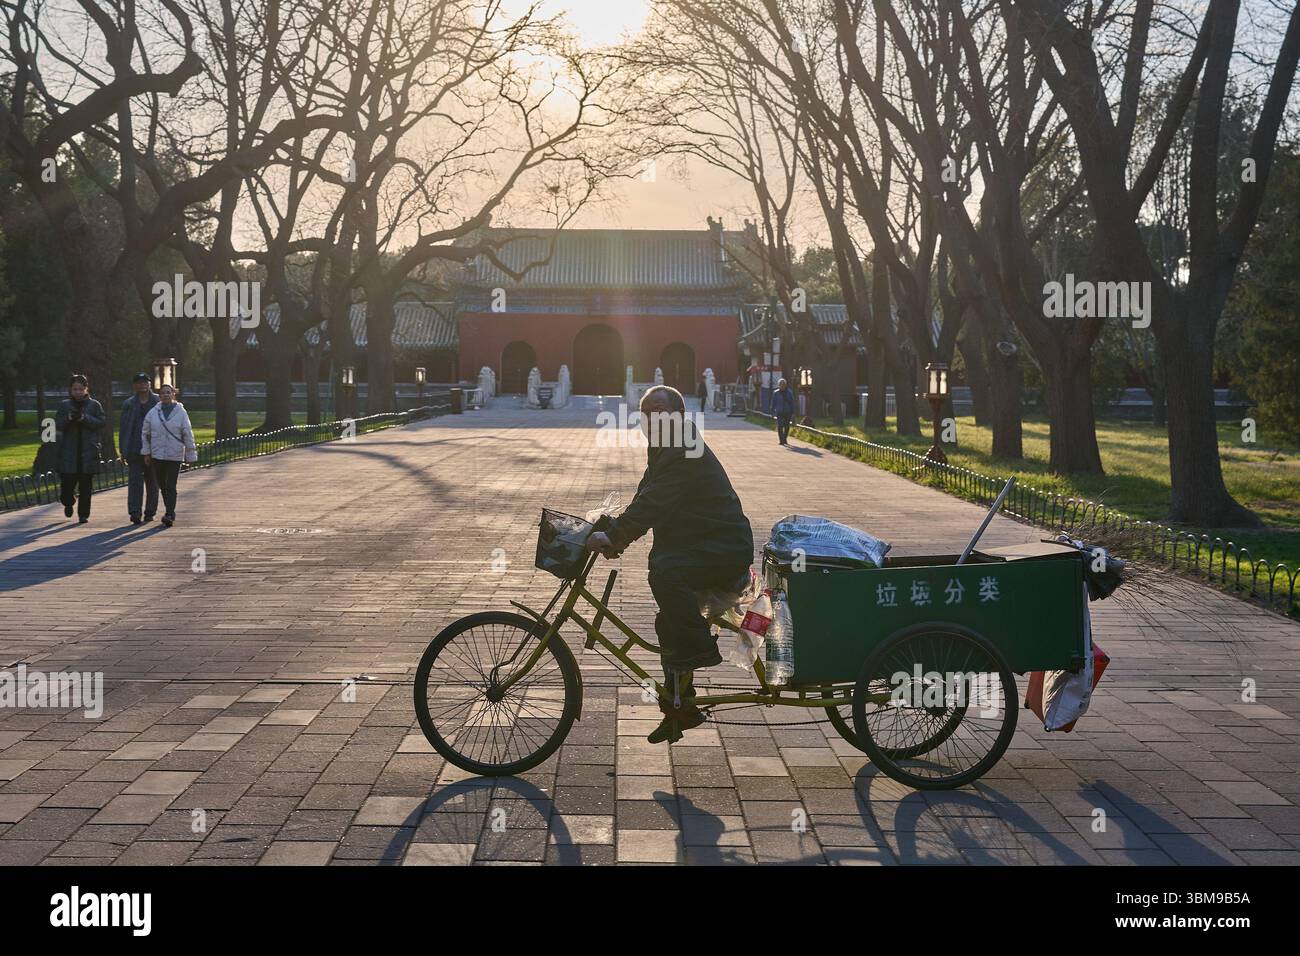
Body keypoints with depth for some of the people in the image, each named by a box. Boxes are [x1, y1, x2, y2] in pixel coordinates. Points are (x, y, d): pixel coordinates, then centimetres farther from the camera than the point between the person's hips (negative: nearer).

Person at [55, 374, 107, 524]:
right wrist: (68, 418, -17)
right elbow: (58, 425, 2)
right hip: (69, 453, 1)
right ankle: (69, 503, 30)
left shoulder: (94, 405, 5)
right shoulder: (65, 405, 9)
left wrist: (84, 418, -18)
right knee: (67, 483, -1)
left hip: (88, 451, -1)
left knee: (86, 486, 0)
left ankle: (83, 514, 8)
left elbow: (101, 422, -6)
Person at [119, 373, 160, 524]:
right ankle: (135, 513, -7)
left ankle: (150, 512, 18)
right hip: (135, 449, 0)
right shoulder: (129, 404, 9)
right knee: (135, 481, -6)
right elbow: (123, 428, 9)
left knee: (152, 482, 7)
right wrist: (123, 451, 3)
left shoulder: (158, 402, 5)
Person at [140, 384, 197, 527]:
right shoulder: (153, 412, 4)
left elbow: (188, 435, 1)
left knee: (171, 486, -8)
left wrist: (191, 456, 0)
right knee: (162, 485, 10)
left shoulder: (181, 413, -1)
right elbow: (145, 433, 11)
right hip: (157, 455, 3)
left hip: (175, 456, -3)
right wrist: (146, 452, 8)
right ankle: (170, 511, 26)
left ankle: (169, 515, -8)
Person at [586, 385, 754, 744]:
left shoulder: (685, 454, -18)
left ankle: (699, 649, -19)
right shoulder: (665, 451, 16)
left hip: (725, 549, -11)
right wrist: (614, 535, 2)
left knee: (665, 573, -35)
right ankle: (680, 710, 25)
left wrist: (612, 535, -33)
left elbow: (652, 503, -29)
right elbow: (647, 502, 16)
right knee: (669, 622, 12)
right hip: (697, 547, 11)